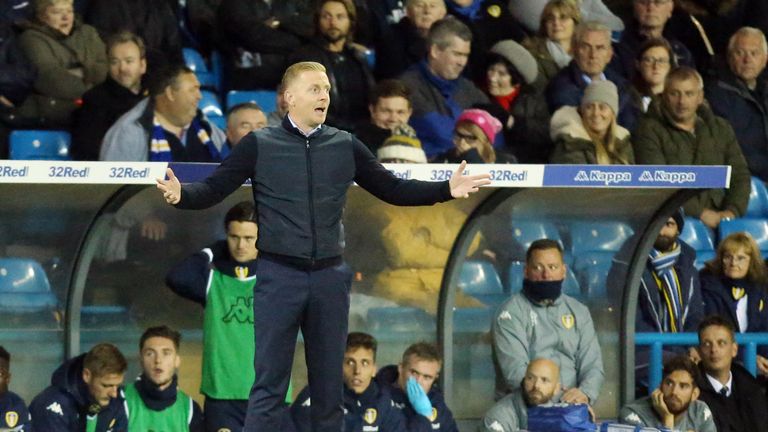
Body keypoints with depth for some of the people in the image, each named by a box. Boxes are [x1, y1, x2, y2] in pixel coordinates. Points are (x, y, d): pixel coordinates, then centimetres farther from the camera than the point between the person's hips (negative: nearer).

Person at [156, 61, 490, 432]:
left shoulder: (345, 147, 7)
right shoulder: (259, 145, -1)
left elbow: (392, 189, 12)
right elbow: (214, 189, -4)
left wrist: (447, 190, 2)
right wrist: (181, 195, -24)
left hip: (329, 276, 3)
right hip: (279, 275, -3)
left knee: (328, 385, 9)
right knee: (269, 385, -3)